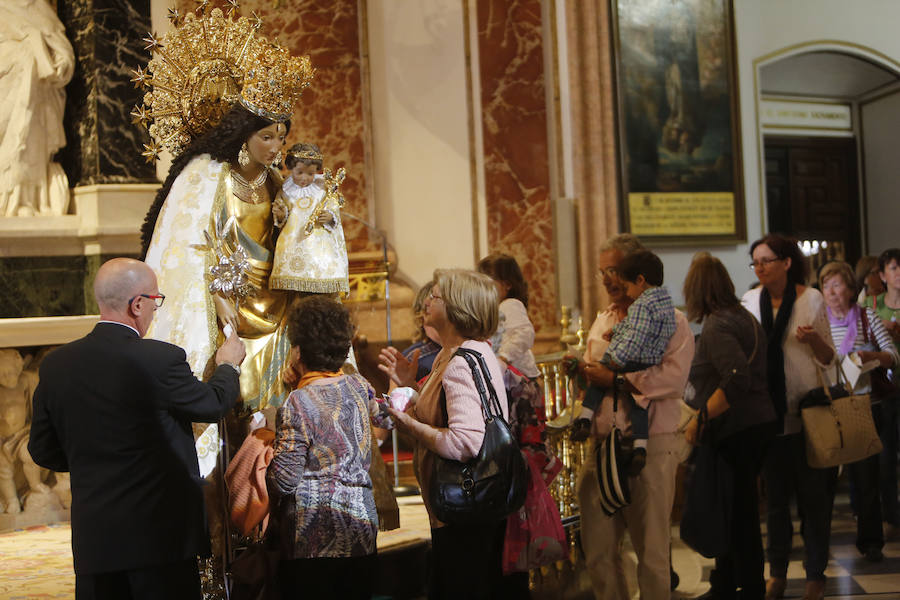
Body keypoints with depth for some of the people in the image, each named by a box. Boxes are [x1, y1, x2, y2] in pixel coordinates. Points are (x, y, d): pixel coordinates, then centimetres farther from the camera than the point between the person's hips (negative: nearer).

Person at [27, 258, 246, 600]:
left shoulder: (56, 364, 1)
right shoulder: (161, 359, -15)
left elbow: (43, 451, 9)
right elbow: (213, 404, 3)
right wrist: (228, 365, 24)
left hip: (92, 538, 5)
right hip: (160, 534, -5)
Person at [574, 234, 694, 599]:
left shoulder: (669, 321, -2)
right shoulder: (602, 322, 20)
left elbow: (673, 377, -17)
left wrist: (616, 378, -18)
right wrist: (581, 373, 5)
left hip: (650, 447, -6)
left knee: (652, 550, 1)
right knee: (598, 552, 9)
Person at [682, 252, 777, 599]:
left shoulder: (717, 326, -15)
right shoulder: (745, 318, 14)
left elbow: (737, 379, -28)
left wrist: (699, 420, -22)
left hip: (736, 432, -10)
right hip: (759, 424, 10)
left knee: (740, 517, -2)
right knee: (737, 511, 17)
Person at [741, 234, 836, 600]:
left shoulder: (811, 299, -4)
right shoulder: (750, 301, 3)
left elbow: (828, 359, -1)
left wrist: (813, 339, -20)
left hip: (805, 413, -3)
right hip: (767, 414, 3)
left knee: (813, 495, 1)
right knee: (775, 495, 10)